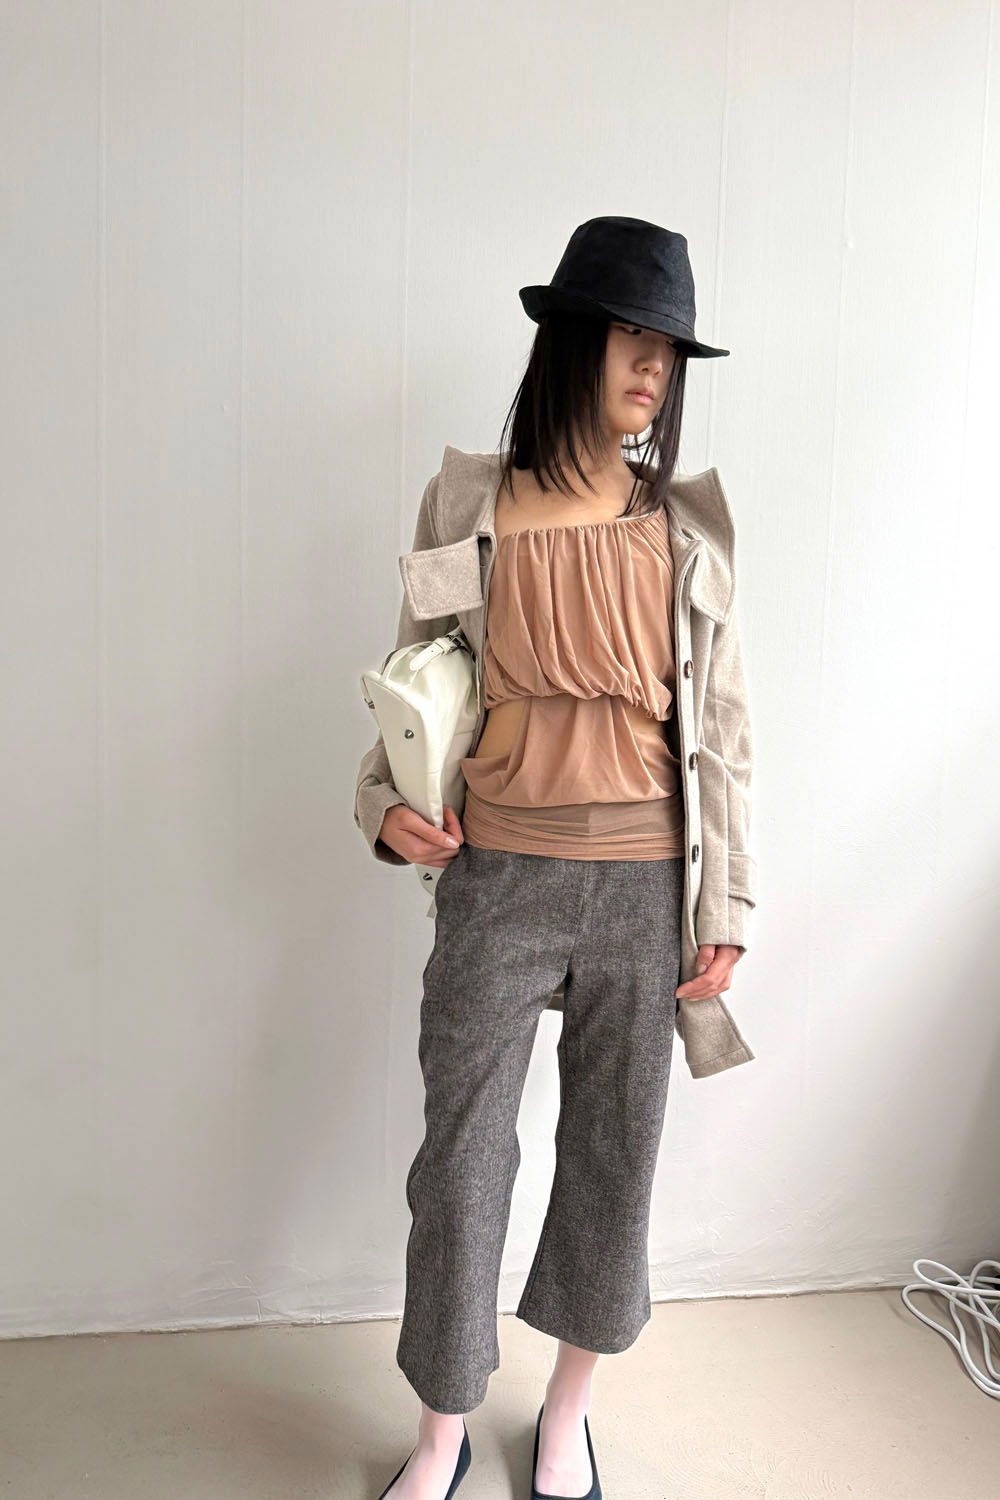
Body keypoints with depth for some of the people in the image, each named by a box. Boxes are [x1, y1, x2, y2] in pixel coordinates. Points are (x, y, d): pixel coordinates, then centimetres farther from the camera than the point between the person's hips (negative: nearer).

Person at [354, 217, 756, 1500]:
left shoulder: (683, 524, 3)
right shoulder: (466, 505, -1)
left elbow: (722, 721, 4)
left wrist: (726, 905, 2)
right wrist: (385, 800, -11)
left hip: (642, 884, 2)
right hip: (498, 877, -1)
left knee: (615, 1152, 14)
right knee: (461, 1159, 8)